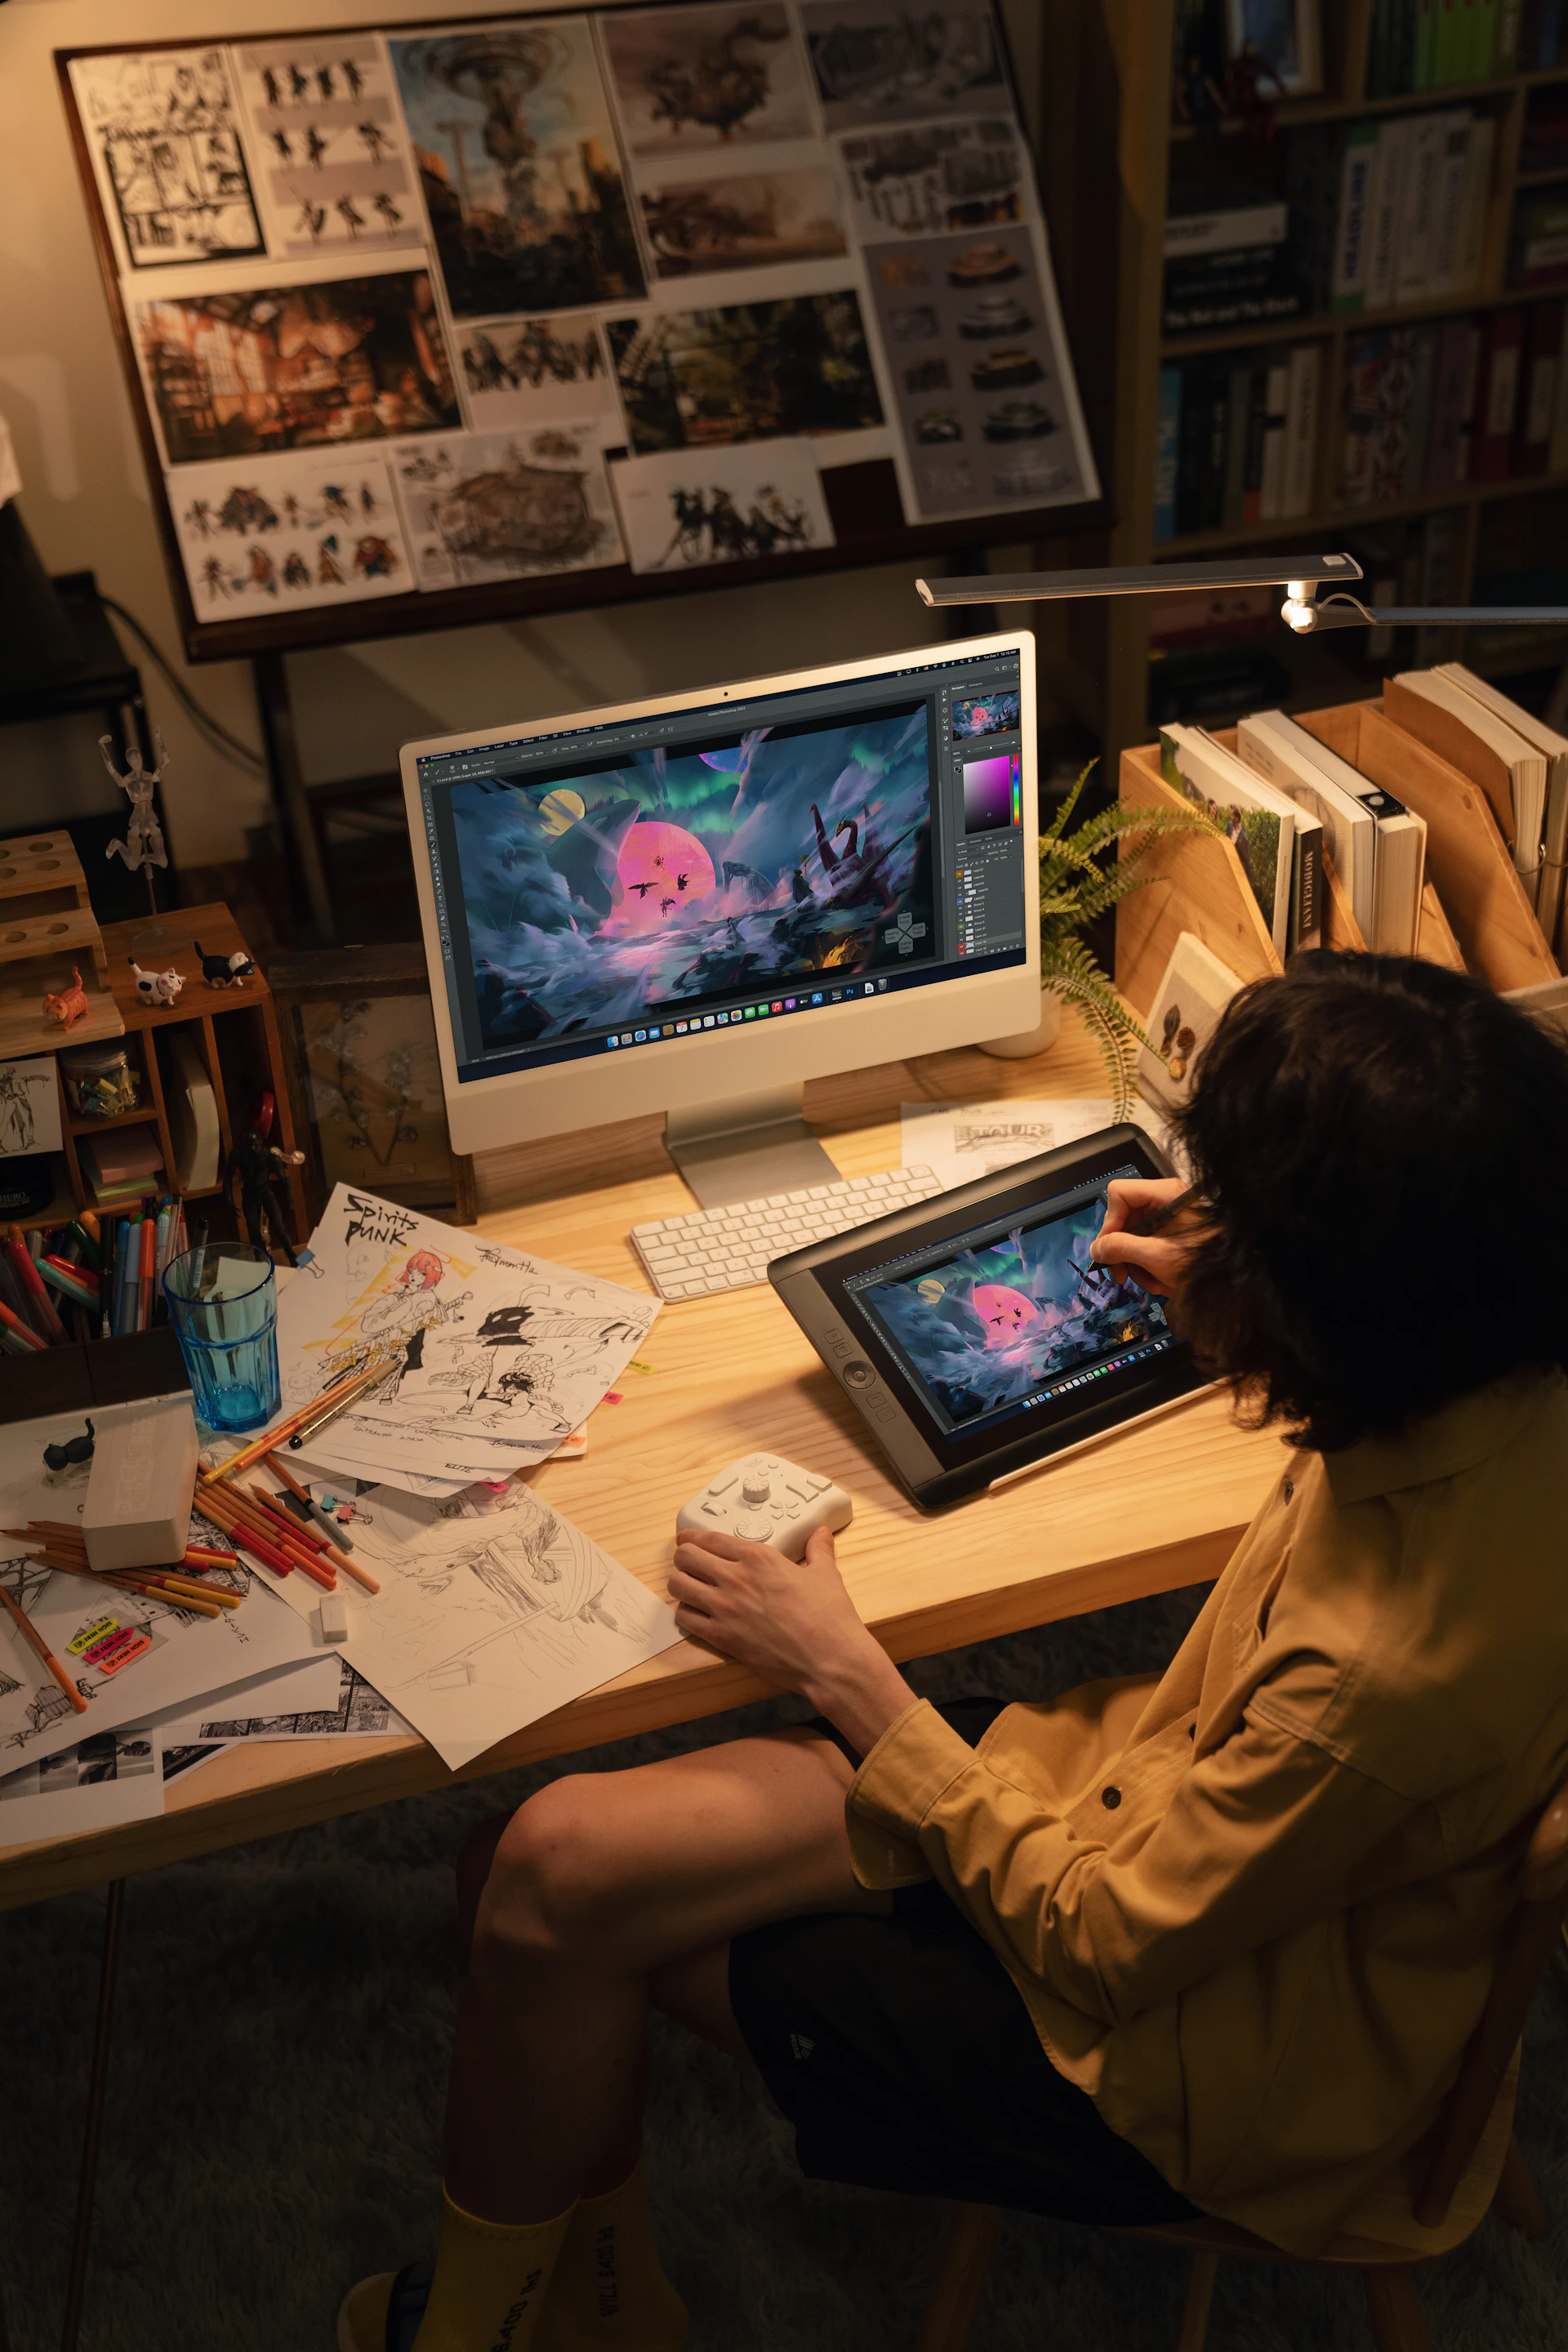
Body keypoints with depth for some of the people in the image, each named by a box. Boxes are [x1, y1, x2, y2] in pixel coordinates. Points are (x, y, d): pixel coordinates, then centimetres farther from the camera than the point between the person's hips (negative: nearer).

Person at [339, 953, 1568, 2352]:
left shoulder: (1387, 1669, -39)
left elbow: (1105, 1945, -22)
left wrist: (845, 1673, -15)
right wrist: (1225, 1318, 2)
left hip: (1189, 2044, -7)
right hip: (1177, 1794, 8)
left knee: (556, 1911, -3)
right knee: (550, 1857, 0)